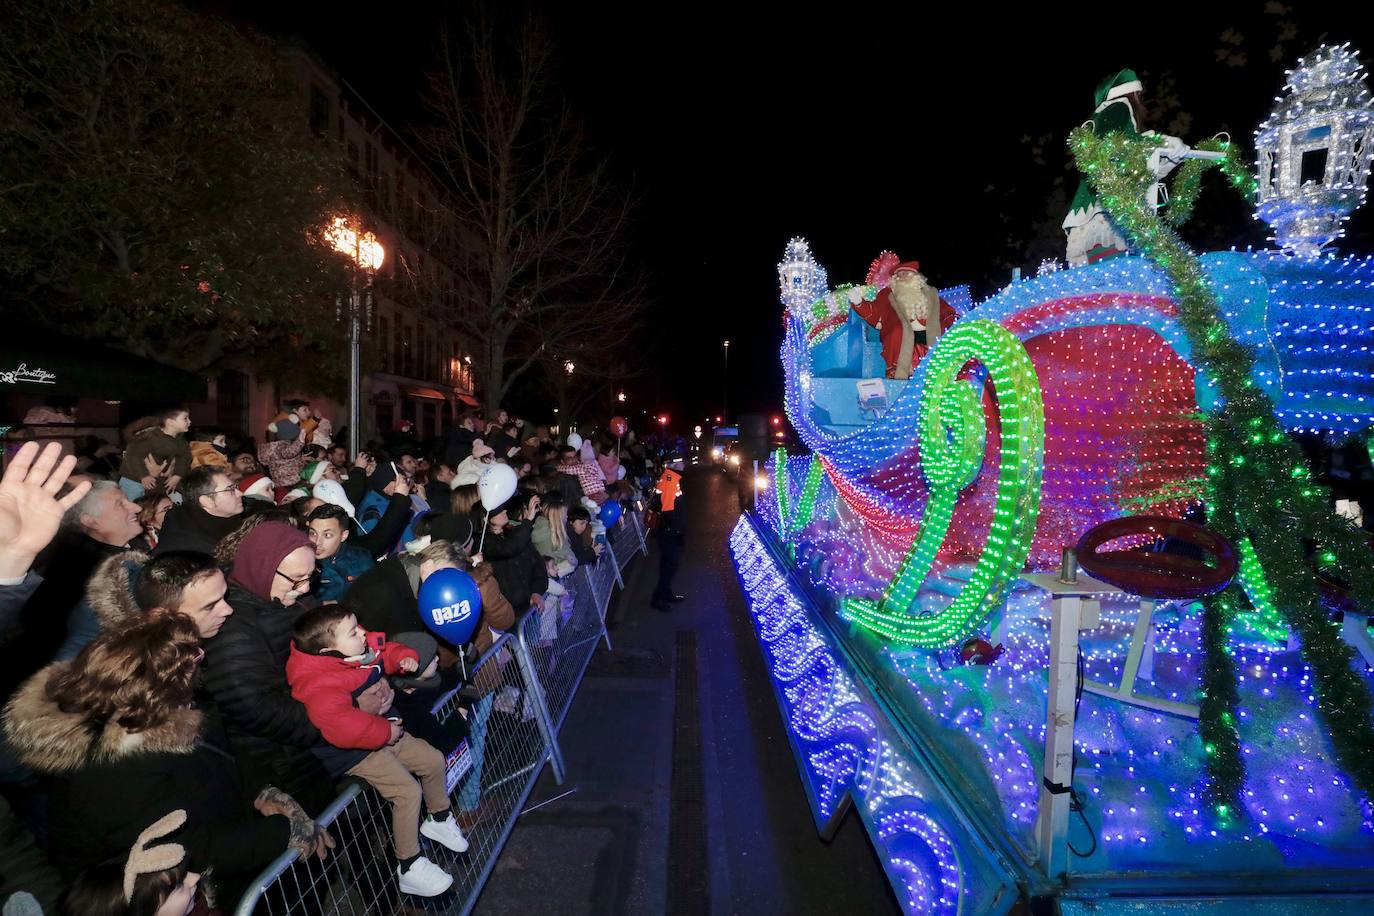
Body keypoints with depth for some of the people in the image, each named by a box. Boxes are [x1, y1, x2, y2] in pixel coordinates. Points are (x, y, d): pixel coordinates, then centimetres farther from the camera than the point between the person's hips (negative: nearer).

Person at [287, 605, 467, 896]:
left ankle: (439, 818, 38)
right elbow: (342, 727, -45)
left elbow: (387, 652, 16)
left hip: (385, 731, 9)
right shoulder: (319, 686, -32)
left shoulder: (362, 648, -7)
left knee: (433, 759, 11)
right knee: (408, 791, -18)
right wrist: (387, 732, -31)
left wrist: (404, 658, -8)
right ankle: (409, 869, -2)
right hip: (356, 752, -9)